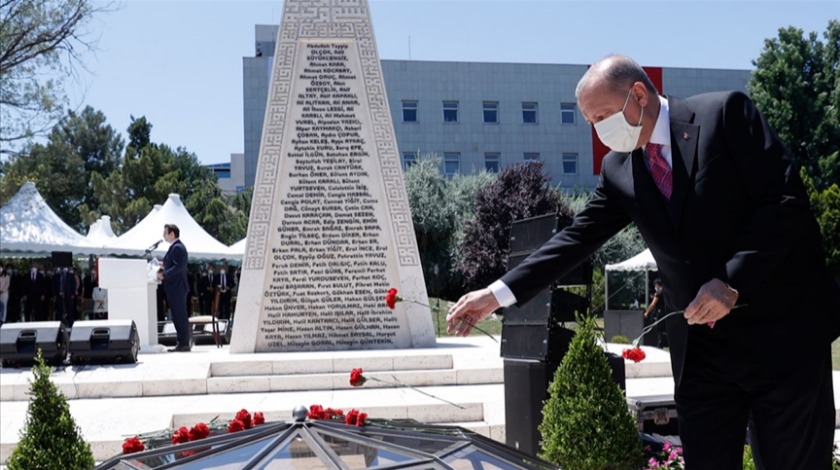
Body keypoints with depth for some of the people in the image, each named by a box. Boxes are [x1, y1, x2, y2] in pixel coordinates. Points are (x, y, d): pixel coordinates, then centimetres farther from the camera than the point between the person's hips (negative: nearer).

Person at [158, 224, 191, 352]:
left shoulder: (178, 248, -13)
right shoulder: (174, 247, 19)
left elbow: (178, 267, -22)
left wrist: (164, 274, -21)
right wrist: (163, 272, 8)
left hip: (177, 288, -10)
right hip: (174, 289, 10)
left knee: (180, 316, -7)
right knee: (178, 316, 11)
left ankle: (184, 344, -5)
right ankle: (182, 343, 15)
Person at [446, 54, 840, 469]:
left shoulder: (725, 113, -7)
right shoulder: (618, 169, 7)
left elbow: (786, 201, -13)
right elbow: (577, 238, 7)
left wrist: (733, 283, -21)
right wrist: (498, 293, 0)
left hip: (782, 329, -4)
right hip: (700, 347, 5)